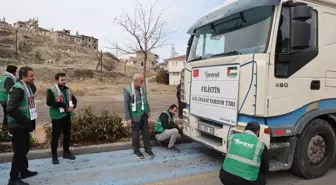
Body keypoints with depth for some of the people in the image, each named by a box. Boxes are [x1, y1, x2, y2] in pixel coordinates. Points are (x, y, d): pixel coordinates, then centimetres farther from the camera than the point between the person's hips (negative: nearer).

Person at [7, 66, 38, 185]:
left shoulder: (26, 87, 10)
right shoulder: (18, 89, -19)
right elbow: (11, 109, -26)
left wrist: (30, 121, 12)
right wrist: (26, 121, -21)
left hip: (23, 125, 9)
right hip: (18, 126, -9)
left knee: (24, 149, 19)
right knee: (19, 151, -2)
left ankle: (24, 171, 35)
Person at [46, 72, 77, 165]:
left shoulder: (68, 89, 12)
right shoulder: (51, 90, -9)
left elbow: (74, 99, 17)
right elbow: (49, 102, -22)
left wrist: (72, 106, -6)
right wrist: (64, 105, -23)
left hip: (67, 115, 7)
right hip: (57, 116, -6)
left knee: (67, 134, 15)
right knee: (55, 136, 1)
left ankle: (66, 152, 30)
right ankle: (54, 156, 14)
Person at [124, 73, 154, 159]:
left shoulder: (143, 88, 3)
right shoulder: (128, 90, -14)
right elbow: (126, 105, -12)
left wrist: (148, 111, 14)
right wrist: (128, 118, -14)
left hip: (144, 115, 5)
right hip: (135, 116, -5)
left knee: (146, 133, 12)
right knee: (135, 134, 8)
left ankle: (148, 149, 26)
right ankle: (136, 151, 25)